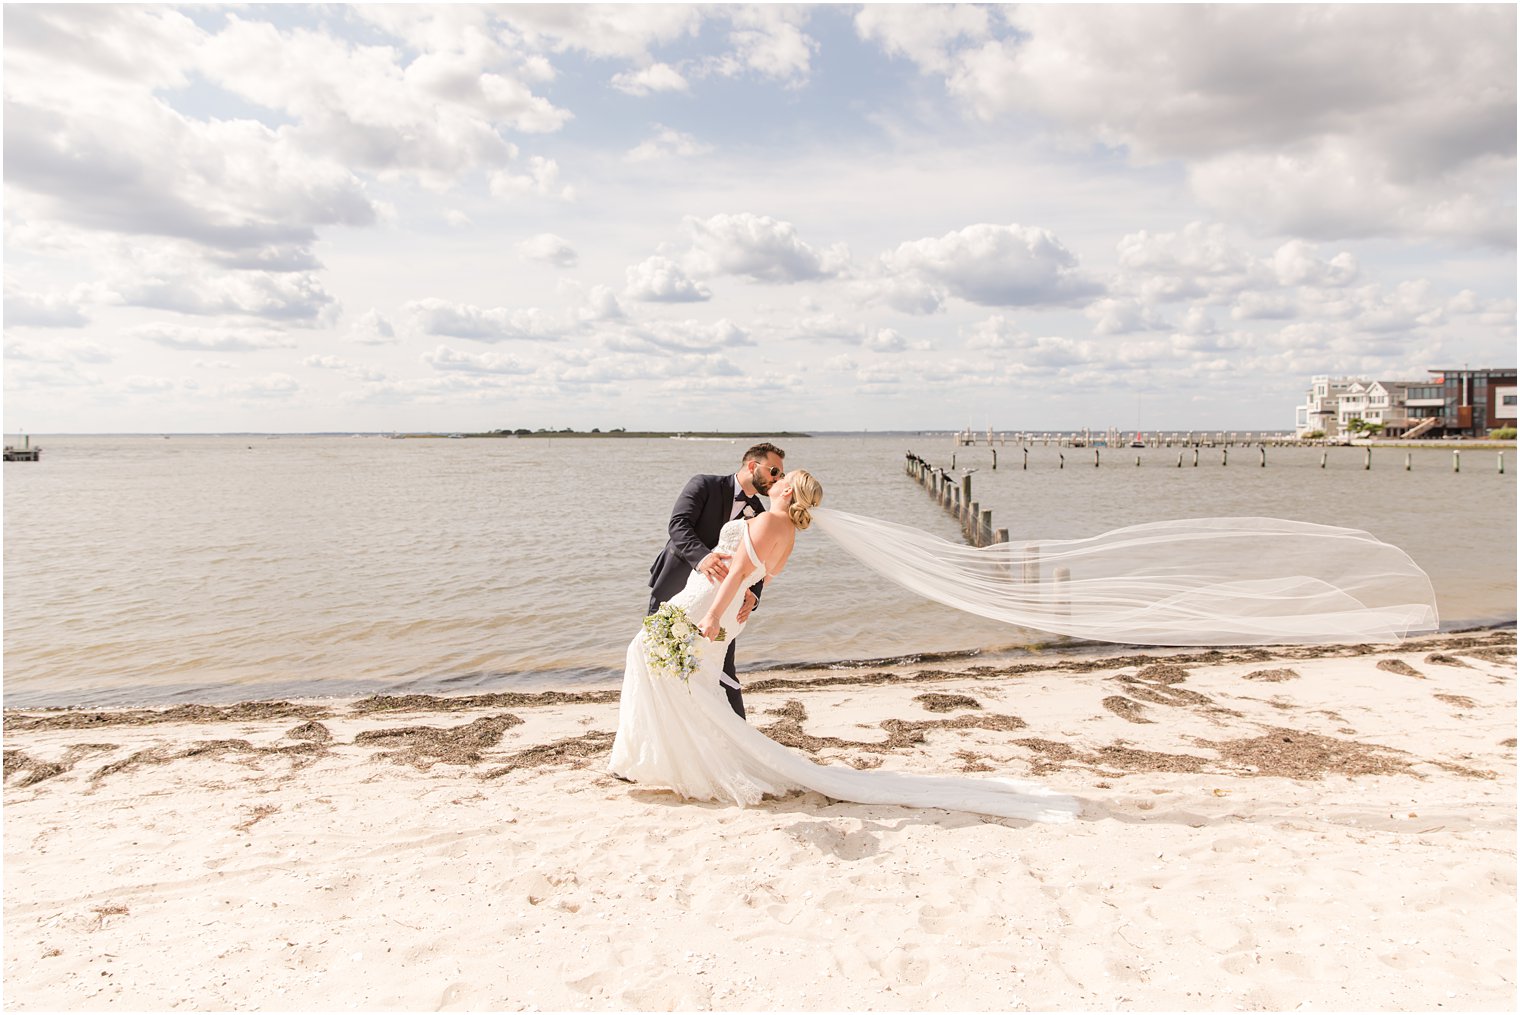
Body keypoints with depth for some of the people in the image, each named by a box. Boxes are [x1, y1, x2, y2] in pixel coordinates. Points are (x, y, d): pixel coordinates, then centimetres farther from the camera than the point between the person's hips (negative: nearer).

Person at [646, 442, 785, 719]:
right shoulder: (704, 485, -7)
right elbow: (678, 524, -21)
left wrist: (752, 596, -24)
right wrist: (701, 557, -40)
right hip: (673, 590, -2)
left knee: (723, 675, 0)